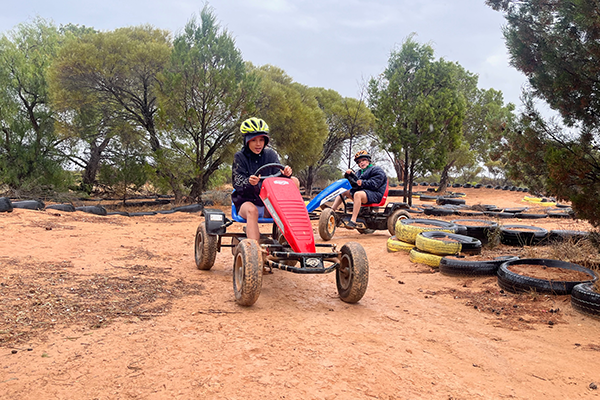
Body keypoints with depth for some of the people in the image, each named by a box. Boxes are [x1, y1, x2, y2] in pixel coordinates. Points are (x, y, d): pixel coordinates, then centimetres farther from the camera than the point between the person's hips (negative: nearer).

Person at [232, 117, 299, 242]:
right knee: (252, 210, -39)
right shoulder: (240, 157, 0)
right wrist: (249, 182, -35)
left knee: (294, 181, -14)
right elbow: (237, 183, -11)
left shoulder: (270, 154, 8)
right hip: (247, 201, -3)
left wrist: (285, 174, -26)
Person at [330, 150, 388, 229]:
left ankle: (353, 221, -46)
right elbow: (354, 184, 14)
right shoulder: (360, 172, 29)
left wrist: (363, 183, -22)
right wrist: (350, 175, -2)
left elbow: (374, 184, -13)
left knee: (358, 194, -39)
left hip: (375, 195, -9)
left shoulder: (377, 170, 3)